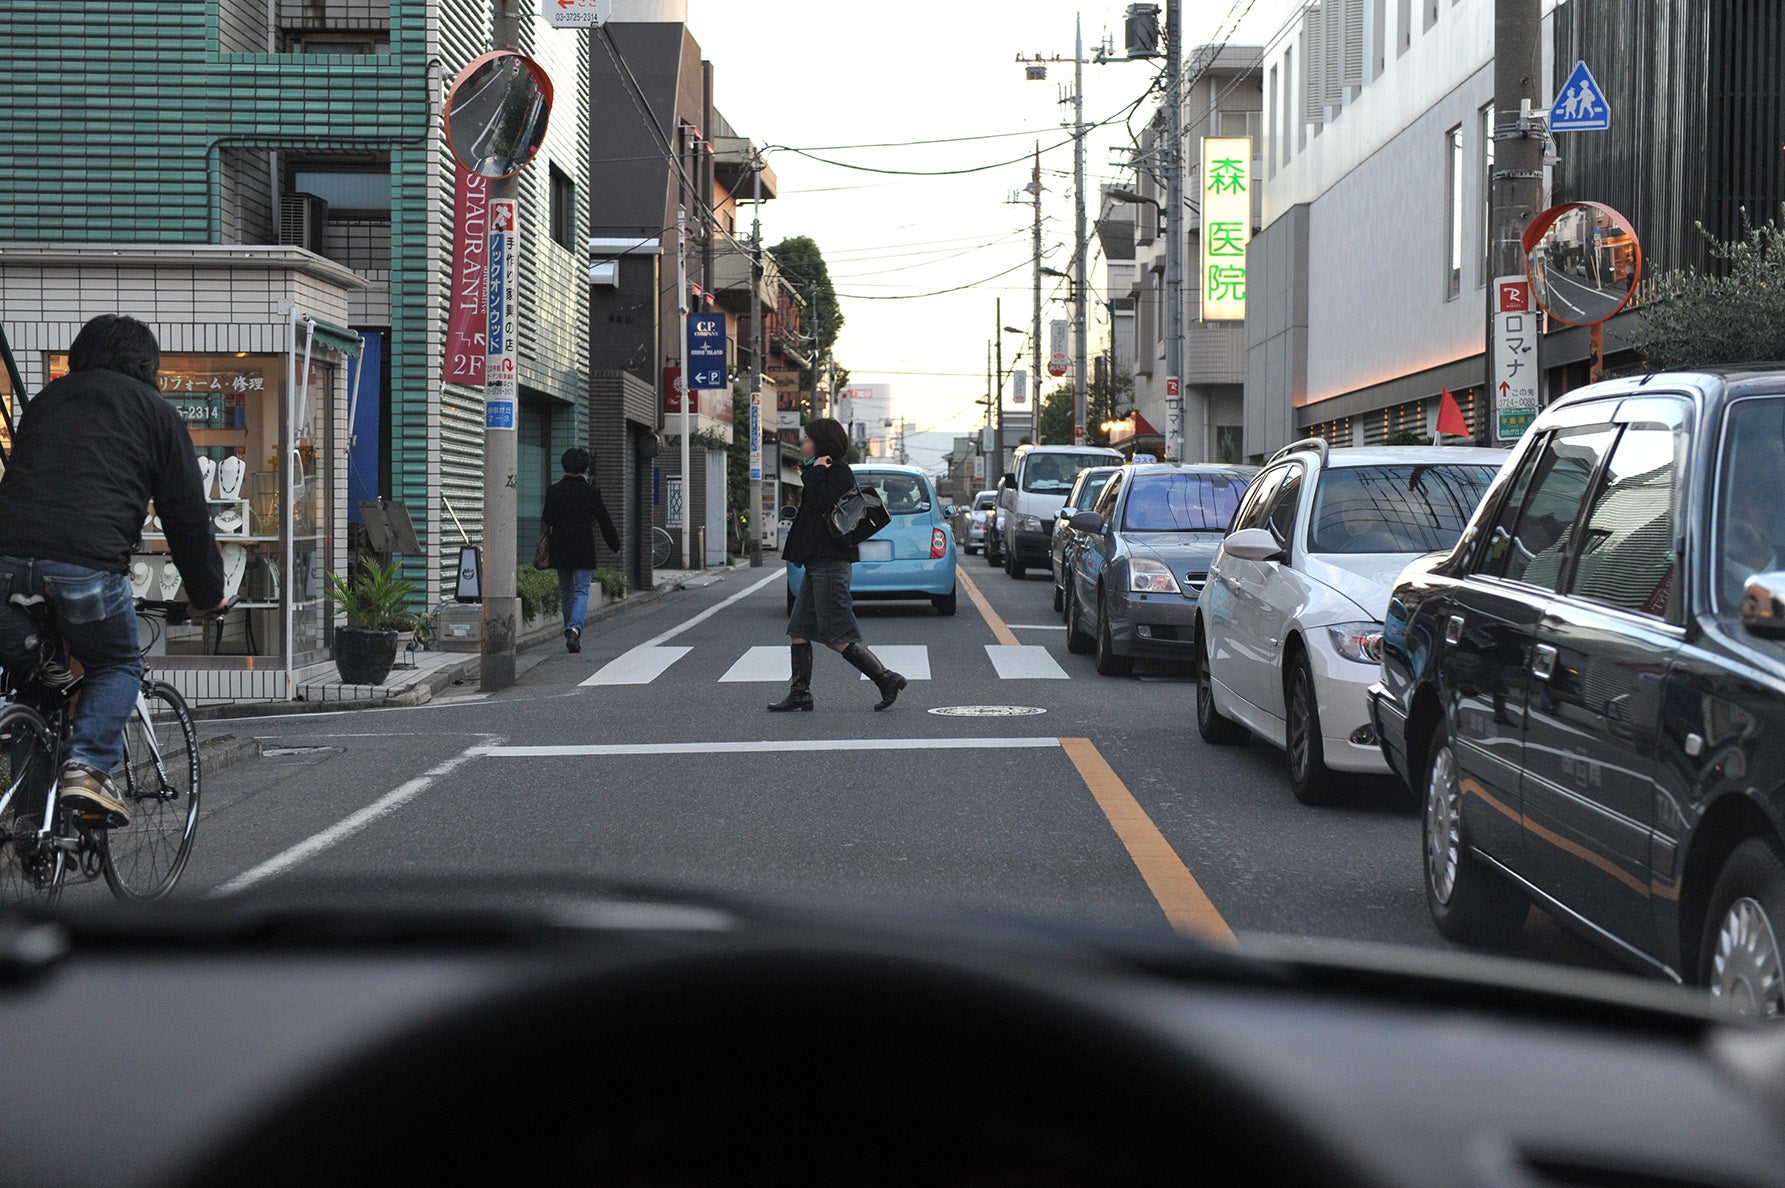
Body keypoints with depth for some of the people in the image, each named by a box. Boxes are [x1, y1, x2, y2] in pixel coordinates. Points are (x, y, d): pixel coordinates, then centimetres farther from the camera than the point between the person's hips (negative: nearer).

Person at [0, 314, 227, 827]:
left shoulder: (45, 400, 30)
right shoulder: (155, 410, 17)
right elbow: (186, 514, 17)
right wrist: (208, 595, 29)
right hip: (88, 561, -3)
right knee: (117, 668, 17)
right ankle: (88, 767, -6)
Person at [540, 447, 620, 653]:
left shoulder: (554, 491, 0)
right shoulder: (591, 491, -5)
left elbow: (546, 521, 0)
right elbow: (604, 520, 1)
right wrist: (614, 544, 11)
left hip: (560, 549, 3)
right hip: (583, 549, -2)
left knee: (566, 591, 15)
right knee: (581, 591, 0)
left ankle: (571, 632, 20)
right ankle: (574, 628, -23)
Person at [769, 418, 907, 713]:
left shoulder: (839, 473, -11)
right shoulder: (830, 473, 19)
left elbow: (822, 500, -28)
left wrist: (816, 470, -17)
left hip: (829, 564, -11)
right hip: (819, 562, 11)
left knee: (836, 637, -9)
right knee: (798, 630, 8)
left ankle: (886, 679, -4)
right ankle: (800, 694, 9)